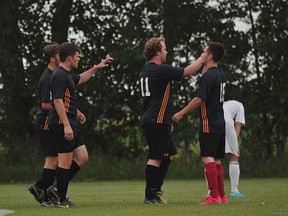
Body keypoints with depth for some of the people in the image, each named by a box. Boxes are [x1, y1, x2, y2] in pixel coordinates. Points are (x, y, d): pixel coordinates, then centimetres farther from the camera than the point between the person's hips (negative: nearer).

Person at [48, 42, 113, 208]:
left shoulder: (67, 74, 16)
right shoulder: (60, 76, -15)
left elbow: (80, 79, 39)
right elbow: (58, 101, -22)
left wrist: (97, 68, 37)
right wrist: (66, 125, -26)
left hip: (70, 123, 11)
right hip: (63, 123, -11)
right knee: (66, 160, -7)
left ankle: (59, 189, 17)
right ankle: (61, 200, -2)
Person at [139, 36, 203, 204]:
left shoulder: (145, 71, 16)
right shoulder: (160, 70, -15)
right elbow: (187, 71, -14)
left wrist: (168, 120, 30)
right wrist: (202, 58, 2)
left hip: (149, 120, 10)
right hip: (157, 122, -10)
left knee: (170, 154, 17)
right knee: (156, 158, -8)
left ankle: (156, 190, 18)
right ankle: (150, 196, -6)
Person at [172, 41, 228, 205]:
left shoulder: (208, 76, -14)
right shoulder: (220, 74, 13)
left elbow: (199, 99, -16)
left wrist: (181, 113, -9)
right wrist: (203, 66, 28)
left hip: (209, 124, -9)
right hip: (220, 123, 9)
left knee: (208, 158, -10)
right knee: (216, 160, 13)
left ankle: (214, 196, -15)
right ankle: (222, 196, 14)